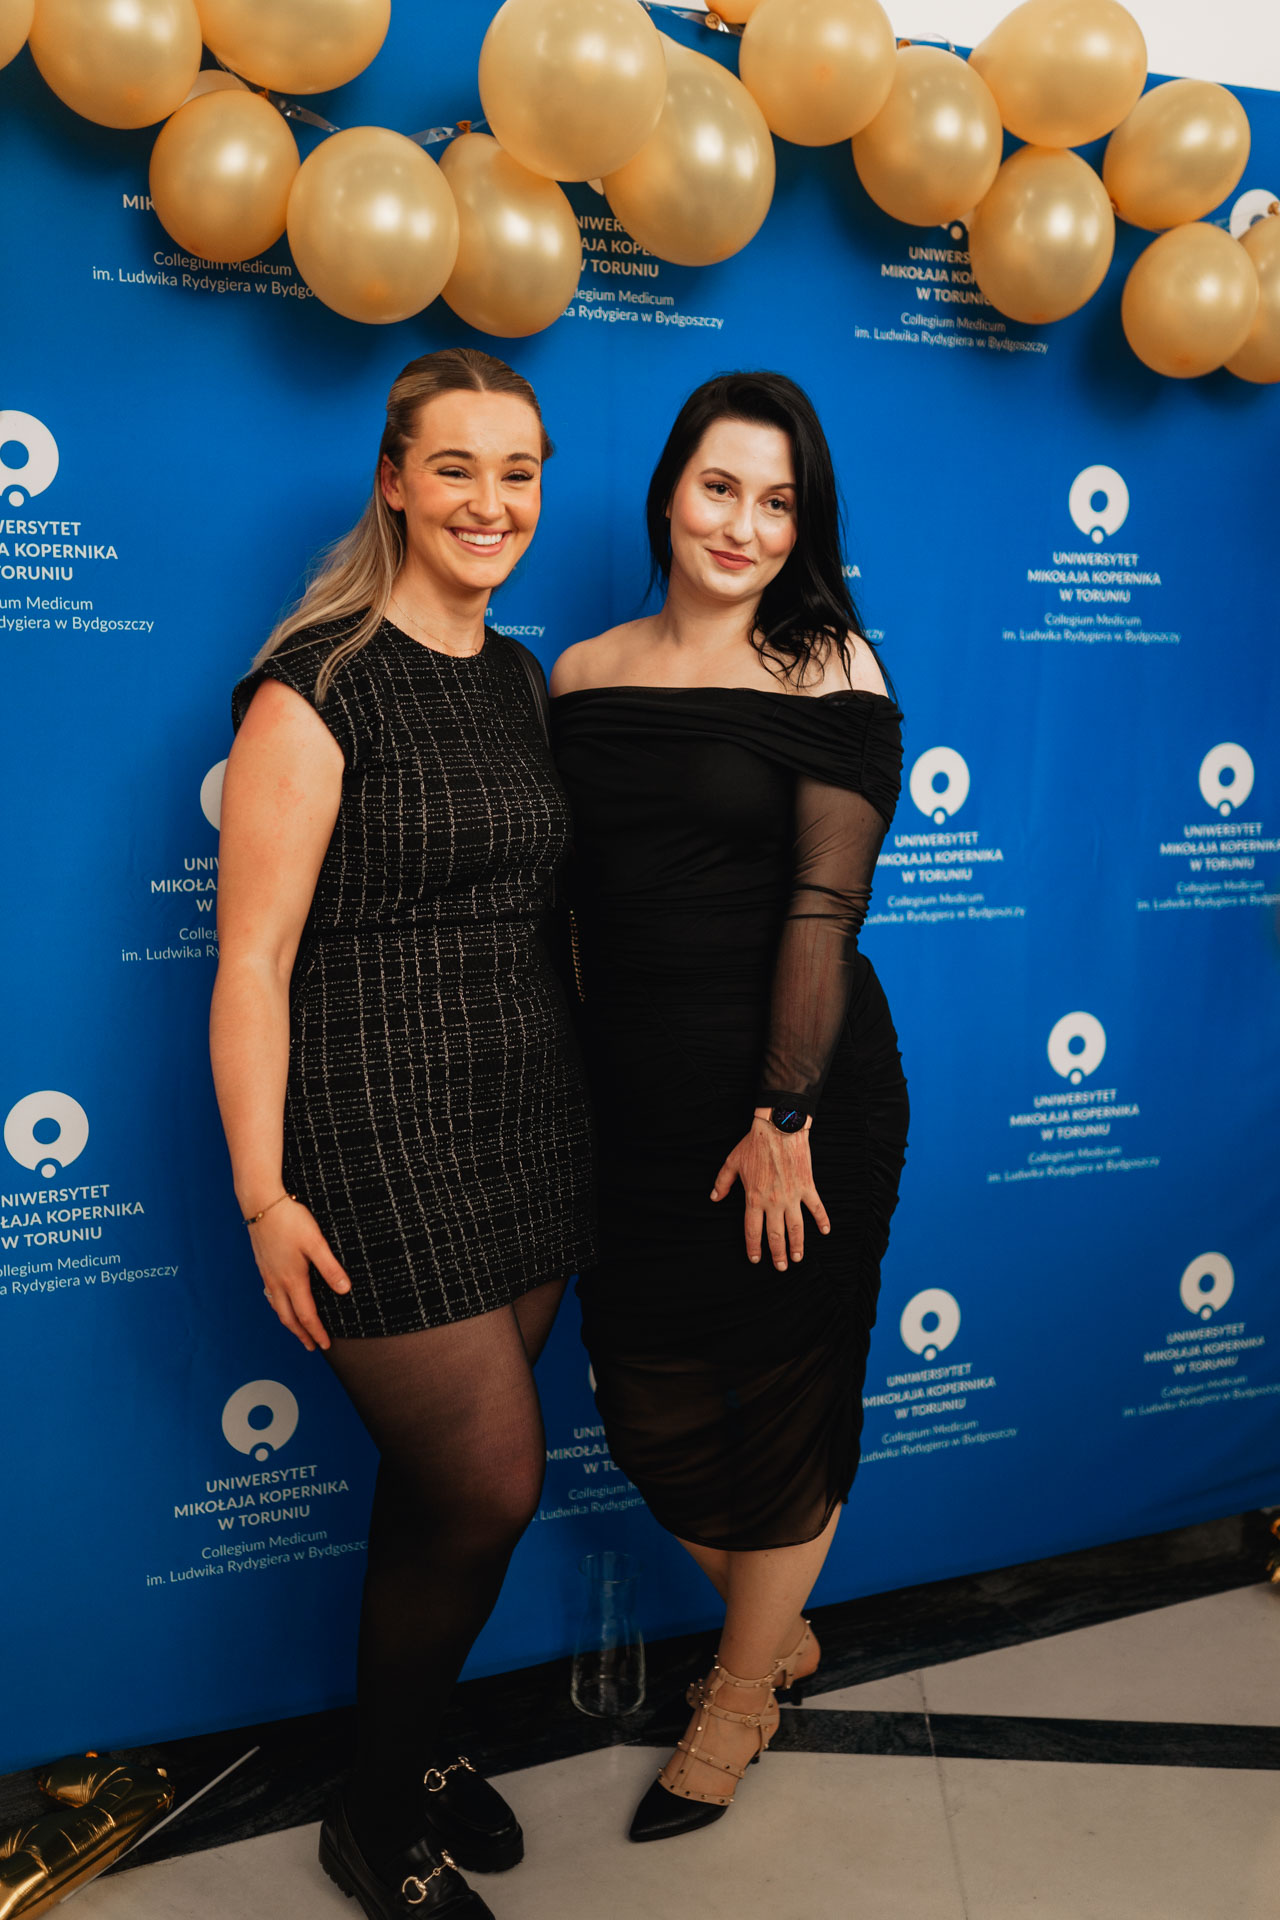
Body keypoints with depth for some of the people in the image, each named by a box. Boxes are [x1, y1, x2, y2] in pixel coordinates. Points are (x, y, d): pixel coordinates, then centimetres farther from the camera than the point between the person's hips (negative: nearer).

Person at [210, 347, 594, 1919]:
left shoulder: (524, 679, 11)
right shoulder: (318, 687, -12)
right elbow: (252, 960, -14)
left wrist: (589, 1107, 16)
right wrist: (264, 1195, -16)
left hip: (526, 1120, 7)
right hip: (377, 1131, -6)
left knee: (445, 1474, 15)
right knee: (493, 1481, -2)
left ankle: (412, 1746, 39)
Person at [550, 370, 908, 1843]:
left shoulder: (829, 666, -7)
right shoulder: (584, 674, 5)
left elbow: (825, 901, -13)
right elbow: (562, 898, 8)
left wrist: (785, 1117, -17)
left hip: (800, 1095, -4)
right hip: (635, 1098, 4)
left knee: (787, 1401, 12)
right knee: (650, 1405, 14)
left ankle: (742, 1691, 37)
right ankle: (777, 1625, 43)